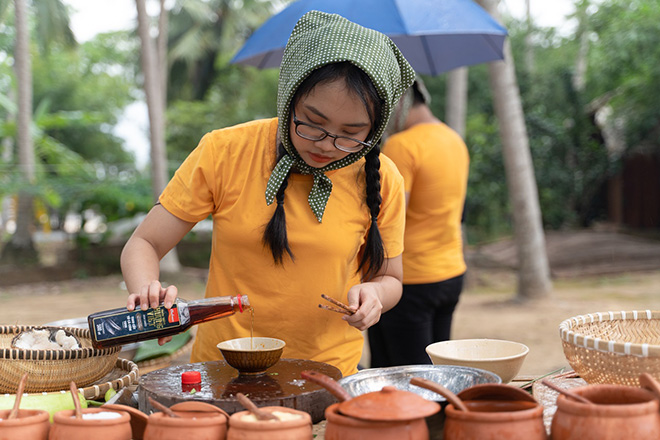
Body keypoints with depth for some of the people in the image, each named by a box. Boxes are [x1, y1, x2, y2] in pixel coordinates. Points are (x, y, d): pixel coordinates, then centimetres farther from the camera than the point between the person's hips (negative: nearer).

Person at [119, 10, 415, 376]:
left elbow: (388, 277, 10)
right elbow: (143, 244, -1)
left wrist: (374, 294, -13)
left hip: (328, 379, 1)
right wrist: (147, 292, -23)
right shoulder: (224, 153, -8)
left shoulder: (380, 181, -4)